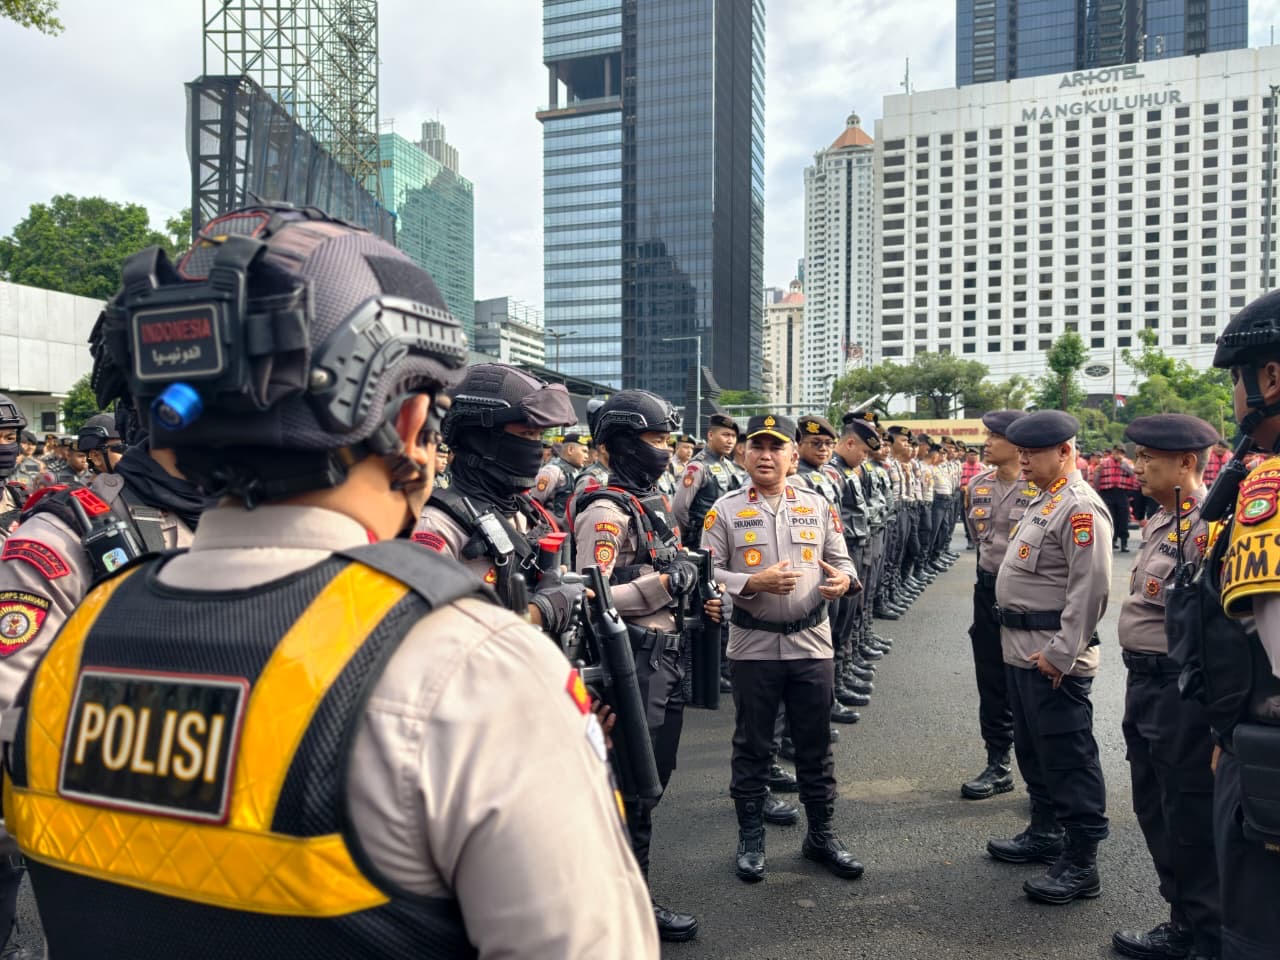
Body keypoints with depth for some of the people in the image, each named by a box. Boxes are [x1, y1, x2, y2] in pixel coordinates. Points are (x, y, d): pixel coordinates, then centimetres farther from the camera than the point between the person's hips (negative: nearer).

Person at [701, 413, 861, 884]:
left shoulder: (818, 505, 4)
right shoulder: (725, 510, -4)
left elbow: (840, 560, 9)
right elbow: (707, 573, -7)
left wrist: (844, 579, -13)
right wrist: (753, 583, -21)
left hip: (812, 642, 2)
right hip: (753, 645, -2)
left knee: (815, 743, 13)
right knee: (752, 745, 10)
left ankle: (822, 834, 30)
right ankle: (750, 838, 26)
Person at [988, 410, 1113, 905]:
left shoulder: (1080, 507, -17)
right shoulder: (1043, 501, 14)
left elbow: (1090, 587, -22)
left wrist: (1061, 654, -22)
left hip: (1053, 657, -10)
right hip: (1022, 651, 10)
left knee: (1068, 757, -1)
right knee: (1032, 748, 20)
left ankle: (1080, 863, 10)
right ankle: (1045, 832, 35)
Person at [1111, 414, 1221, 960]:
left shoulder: (1210, 524, -21)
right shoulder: (1162, 520, 11)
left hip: (1184, 692, -10)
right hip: (1146, 684, 10)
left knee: (1192, 823, 6)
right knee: (1156, 812, 20)